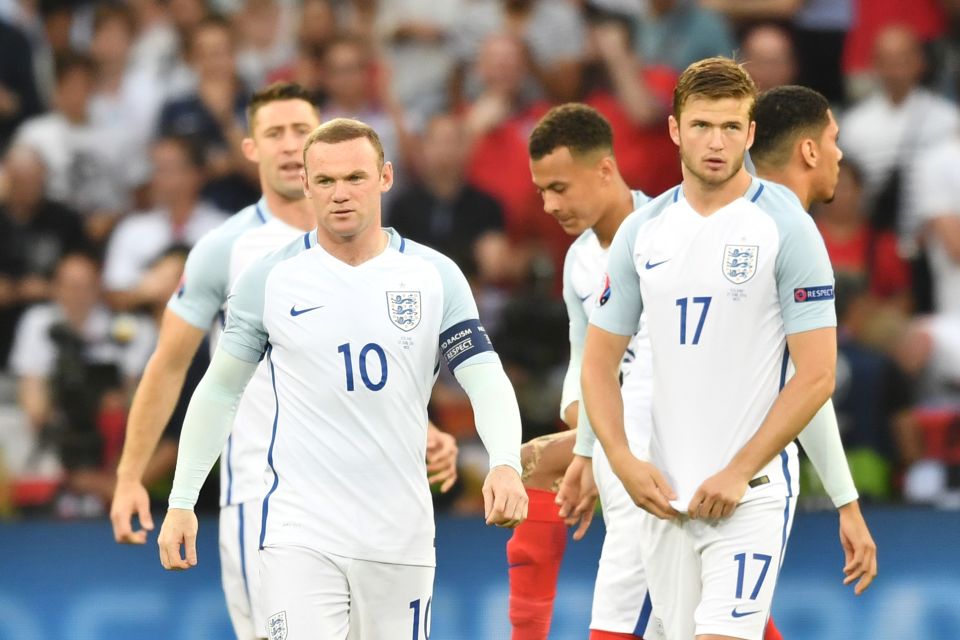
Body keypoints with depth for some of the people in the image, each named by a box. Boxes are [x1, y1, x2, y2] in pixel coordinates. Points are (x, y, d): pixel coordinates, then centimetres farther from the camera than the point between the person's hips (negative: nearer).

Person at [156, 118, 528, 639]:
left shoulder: (435, 277, 2)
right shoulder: (268, 279, 0)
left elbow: (486, 380, -3)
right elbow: (220, 390, 10)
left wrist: (505, 464, -23)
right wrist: (181, 502, 8)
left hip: (399, 534, 2)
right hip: (300, 533, -2)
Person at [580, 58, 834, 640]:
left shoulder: (785, 226, -7)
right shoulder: (642, 231, 7)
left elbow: (817, 375, -10)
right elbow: (600, 363, 12)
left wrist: (739, 473, -13)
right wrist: (623, 461, -3)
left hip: (751, 492, -5)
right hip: (663, 494, 5)